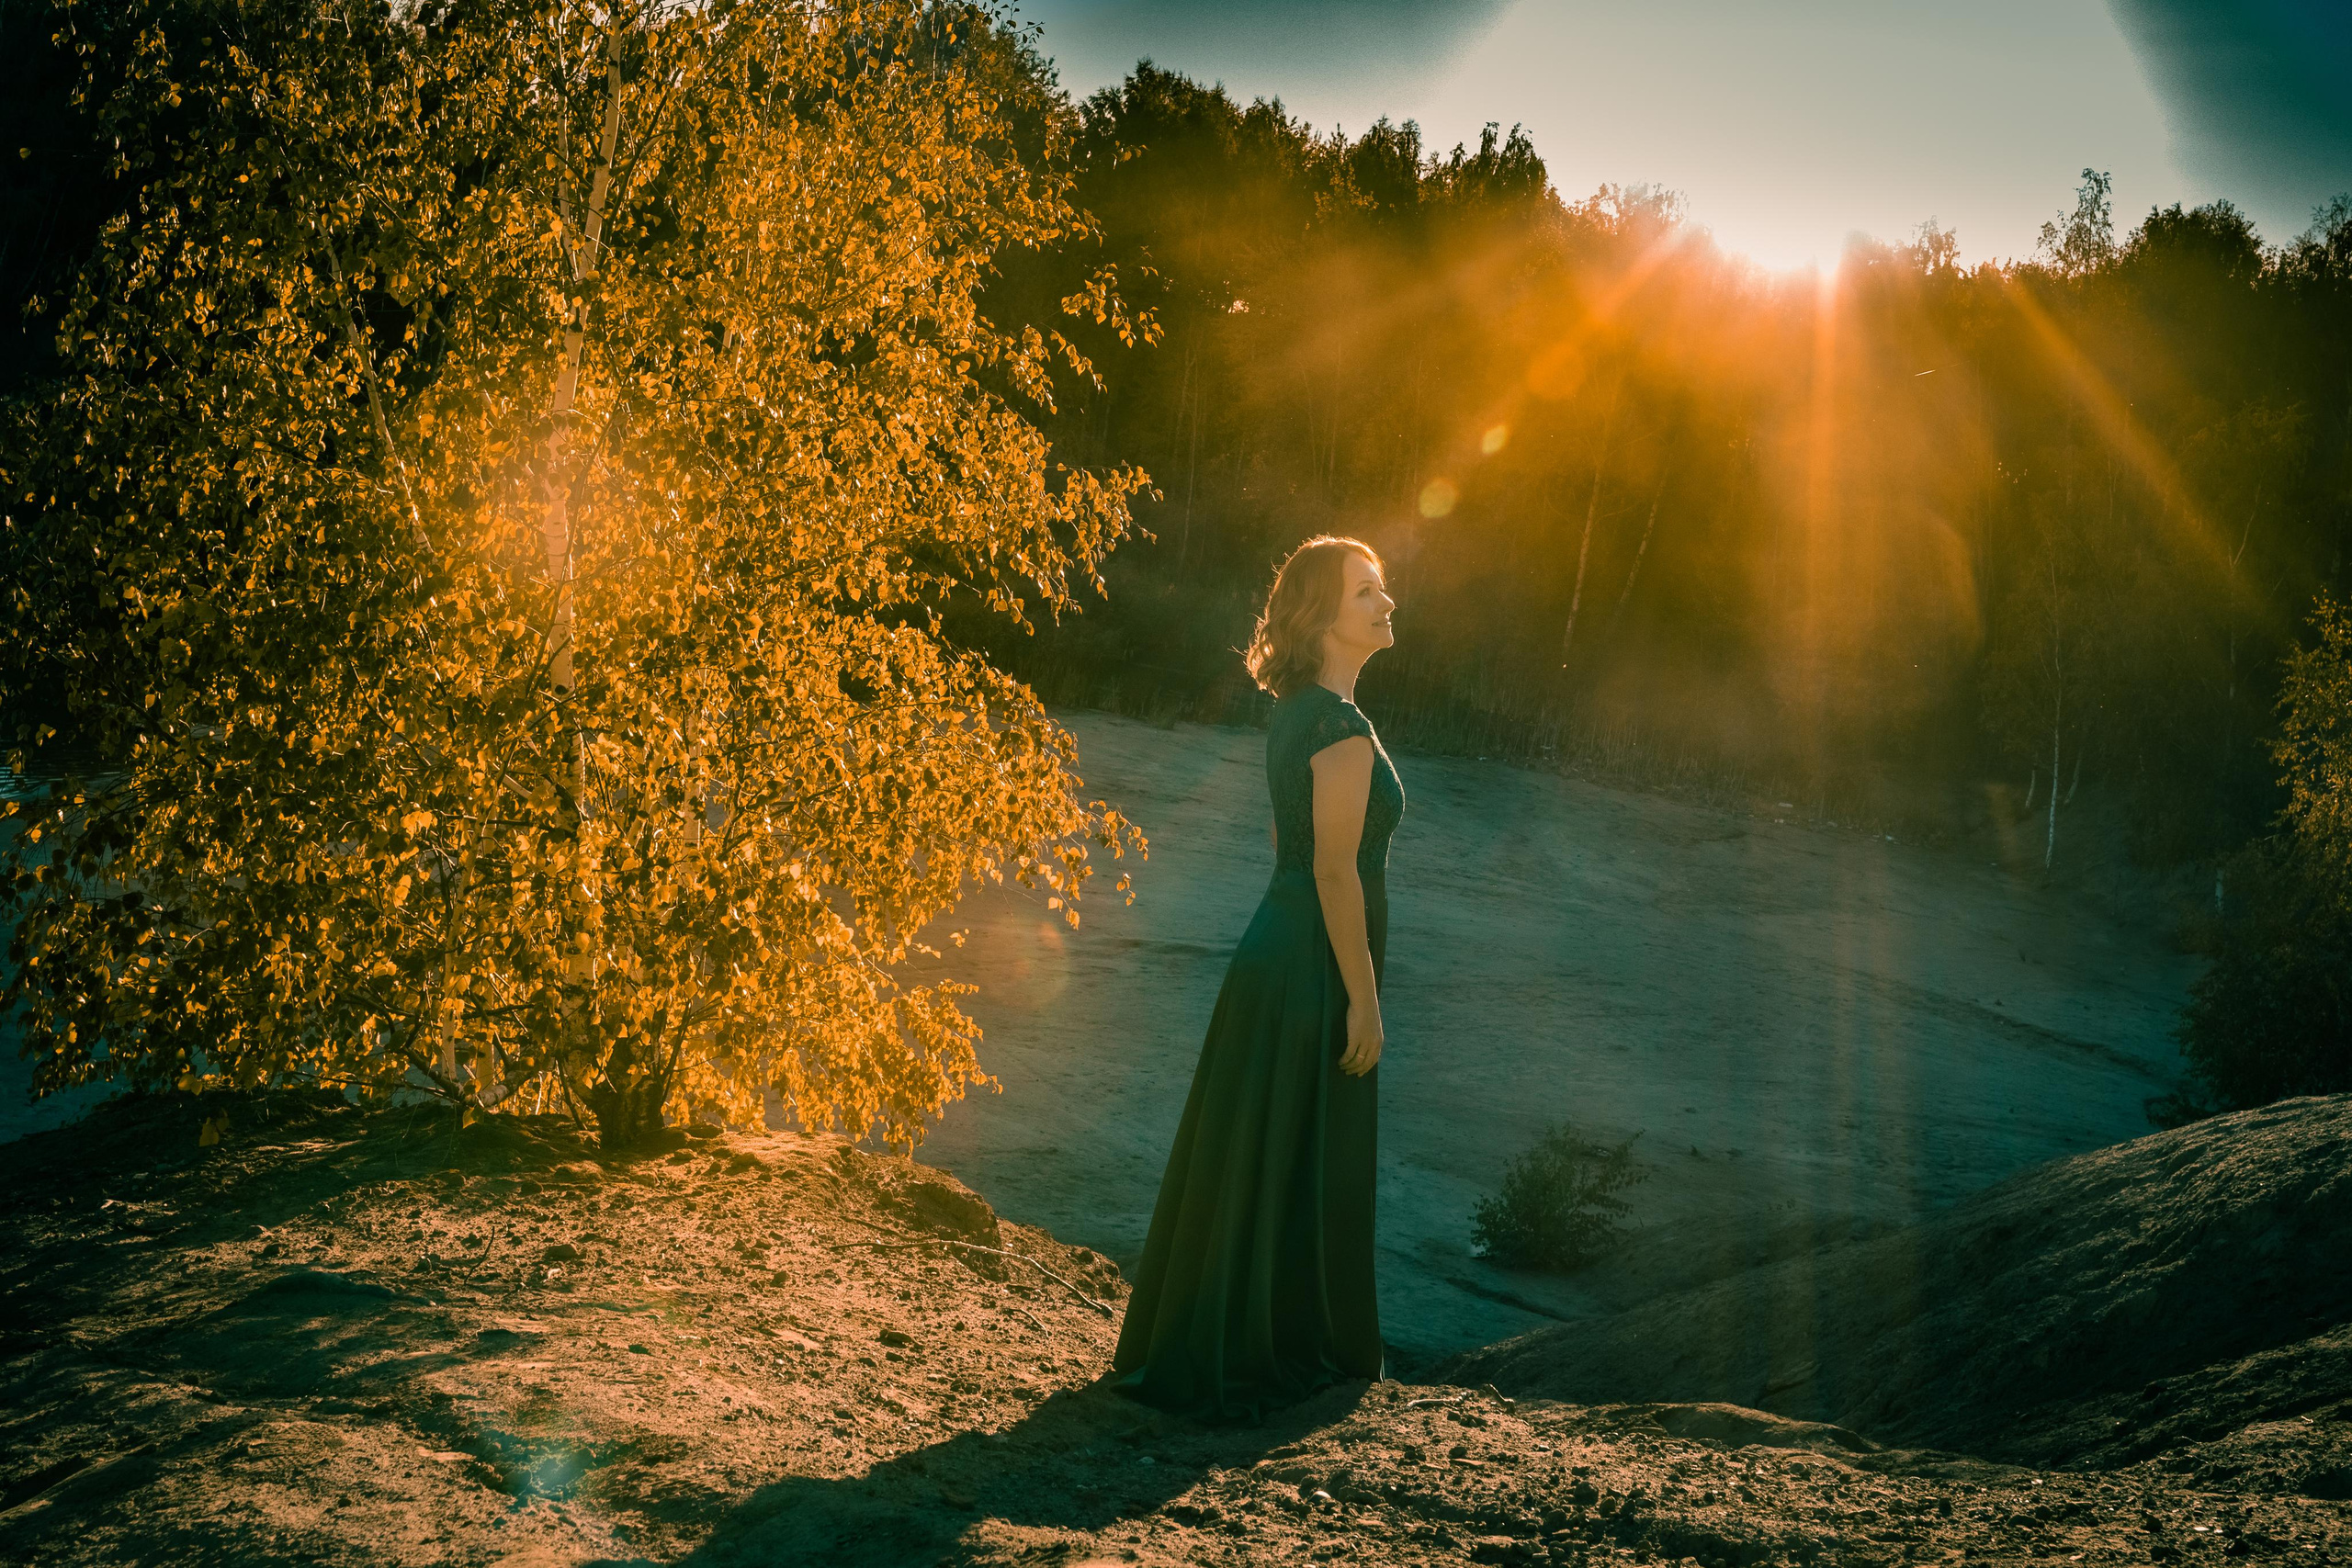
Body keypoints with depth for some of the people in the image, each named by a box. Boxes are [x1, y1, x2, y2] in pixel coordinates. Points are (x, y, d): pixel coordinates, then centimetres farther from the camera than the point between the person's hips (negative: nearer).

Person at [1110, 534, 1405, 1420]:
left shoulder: (1297, 715, 10)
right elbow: (1335, 873, -21)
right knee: (1294, 1168, 1)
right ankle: (1243, 1360, 12)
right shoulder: (1341, 728, -19)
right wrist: (1363, 999, -17)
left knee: (1250, 1156, 16)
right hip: (1312, 973, -9)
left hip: (1278, 956, 9)